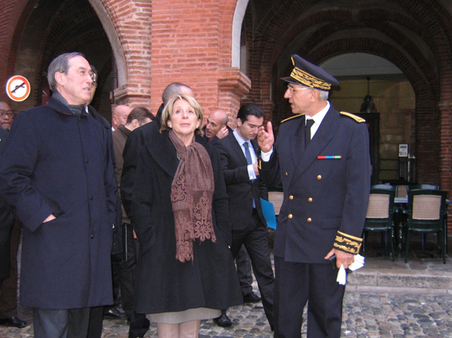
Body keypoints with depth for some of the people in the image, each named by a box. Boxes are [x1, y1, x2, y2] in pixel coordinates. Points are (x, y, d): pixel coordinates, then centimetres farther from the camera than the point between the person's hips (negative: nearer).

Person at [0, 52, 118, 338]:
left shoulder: (98, 128, 19)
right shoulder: (31, 121, 0)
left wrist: (108, 222, 11)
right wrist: (43, 216, -15)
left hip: (93, 245, 6)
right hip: (52, 245, -6)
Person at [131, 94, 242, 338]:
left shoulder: (209, 154, 12)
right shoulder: (152, 152, 0)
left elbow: (220, 201, 13)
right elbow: (140, 202, -3)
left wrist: (223, 240, 4)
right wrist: (149, 242, -11)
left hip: (203, 251, 4)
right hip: (166, 250, -3)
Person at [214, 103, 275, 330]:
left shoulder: (255, 146, 12)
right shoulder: (223, 145, -9)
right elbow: (221, 175, -25)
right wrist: (249, 171, -34)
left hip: (256, 218, 5)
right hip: (234, 218, -5)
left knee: (265, 269, 3)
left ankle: (276, 318, 6)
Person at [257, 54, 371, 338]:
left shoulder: (352, 129, -10)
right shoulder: (287, 128, 7)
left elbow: (359, 191, -13)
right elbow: (275, 180, 12)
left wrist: (347, 244, -15)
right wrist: (267, 150, -7)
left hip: (328, 243, -5)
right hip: (289, 238, 5)